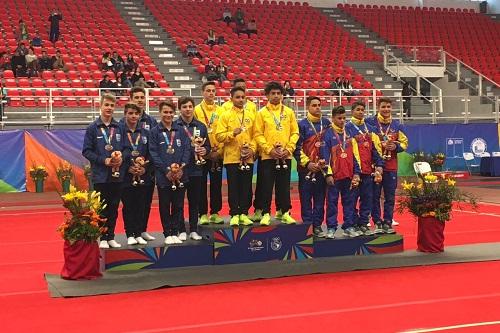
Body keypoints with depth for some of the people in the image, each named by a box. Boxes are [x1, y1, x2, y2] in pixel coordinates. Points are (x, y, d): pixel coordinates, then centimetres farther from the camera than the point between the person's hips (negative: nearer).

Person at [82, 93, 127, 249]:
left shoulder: (119, 128, 4)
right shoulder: (93, 128, -2)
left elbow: (127, 148, 8)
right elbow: (86, 151, -3)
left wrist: (122, 157, -13)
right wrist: (104, 160, -14)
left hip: (117, 175, 2)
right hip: (100, 175, -2)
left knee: (114, 208, 9)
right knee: (102, 208, 5)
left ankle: (111, 237, 19)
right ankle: (103, 238, 14)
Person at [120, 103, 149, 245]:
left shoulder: (145, 133, 10)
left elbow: (150, 154, 9)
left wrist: (145, 168, -6)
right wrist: (128, 168, -13)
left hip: (142, 175, 3)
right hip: (126, 175, -3)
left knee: (140, 205, 7)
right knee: (128, 206, 3)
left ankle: (139, 234, 15)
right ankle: (130, 234, 11)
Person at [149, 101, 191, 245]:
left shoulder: (180, 130, 8)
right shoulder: (155, 132, 1)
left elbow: (187, 149, 3)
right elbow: (153, 153, -5)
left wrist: (181, 168, -10)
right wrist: (166, 170, -13)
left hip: (180, 175, 2)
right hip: (163, 176, -2)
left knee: (178, 205, 7)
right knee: (165, 206, 5)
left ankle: (175, 232, 16)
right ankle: (167, 234, 13)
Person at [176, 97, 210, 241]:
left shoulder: (201, 126, 9)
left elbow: (207, 145, 13)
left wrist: (204, 151, -8)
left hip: (196, 169, 3)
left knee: (195, 200, 8)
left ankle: (193, 230, 18)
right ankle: (181, 230, 12)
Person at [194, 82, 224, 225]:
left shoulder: (221, 111, 8)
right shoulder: (197, 110, -1)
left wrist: (219, 150, -7)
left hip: (218, 154, 3)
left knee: (217, 185, 8)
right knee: (202, 185, 2)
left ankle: (215, 213, 17)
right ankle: (203, 214, 9)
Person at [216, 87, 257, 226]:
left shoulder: (251, 116, 10)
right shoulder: (225, 116, 1)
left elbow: (255, 135, 11)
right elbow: (219, 136, -5)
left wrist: (252, 149, -3)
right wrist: (233, 133, -20)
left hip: (247, 158, 3)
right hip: (232, 157, -3)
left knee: (247, 187, 4)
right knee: (233, 187, 0)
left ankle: (244, 213, 13)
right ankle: (234, 214, 7)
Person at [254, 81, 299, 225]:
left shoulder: (289, 112, 8)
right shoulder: (262, 113, 2)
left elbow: (295, 132, 7)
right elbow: (258, 134, -3)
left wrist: (289, 149, -6)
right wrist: (269, 149, -13)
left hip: (286, 156, 2)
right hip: (268, 156, -2)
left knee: (284, 186, 8)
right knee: (267, 186, 0)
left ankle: (284, 212, 18)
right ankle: (266, 213, 7)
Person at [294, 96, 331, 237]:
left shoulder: (326, 123, 9)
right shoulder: (302, 124, -2)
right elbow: (297, 147, -6)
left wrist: (327, 160, 3)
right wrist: (307, 163, -13)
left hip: (322, 167, 3)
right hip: (306, 168, -3)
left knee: (320, 198, 7)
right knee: (306, 198, 1)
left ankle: (317, 225, 14)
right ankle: (307, 224, 8)